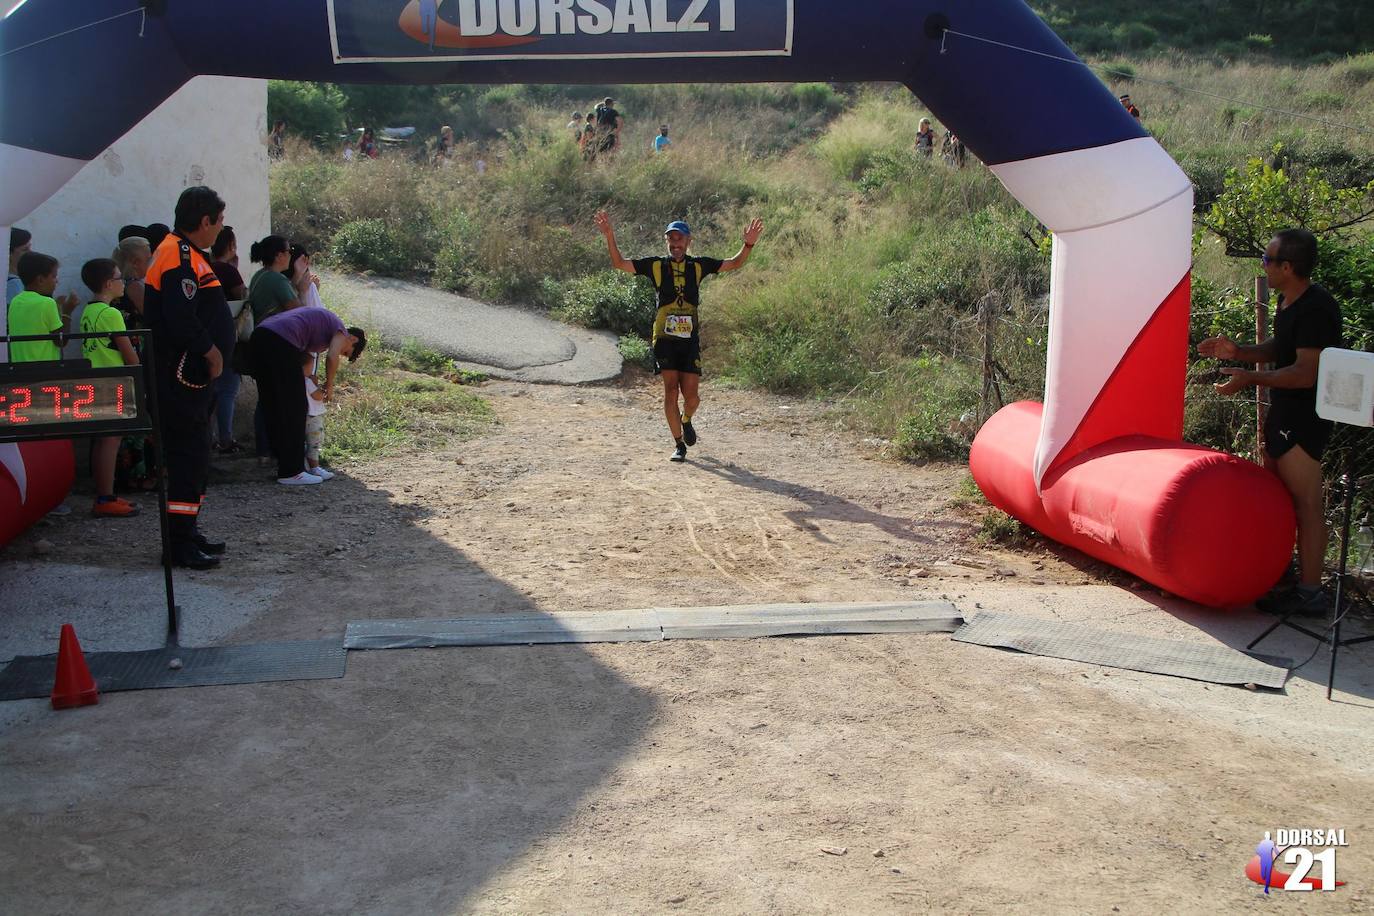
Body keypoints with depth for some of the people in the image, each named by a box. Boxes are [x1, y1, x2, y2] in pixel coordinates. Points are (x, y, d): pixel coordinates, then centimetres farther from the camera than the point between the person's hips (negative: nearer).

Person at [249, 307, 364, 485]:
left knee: (273, 406, 18)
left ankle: (283, 461, 29)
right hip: (281, 343, -9)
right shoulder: (340, 330, 8)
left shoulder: (322, 318, 33)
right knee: (294, 409, 1)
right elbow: (332, 357, -10)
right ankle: (291, 472, 4)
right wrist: (329, 385, 5)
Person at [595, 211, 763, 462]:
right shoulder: (656, 265, 3)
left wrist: (748, 245, -3)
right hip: (665, 338, -1)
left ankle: (686, 420, 34)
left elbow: (734, 264, 13)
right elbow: (619, 263, 2)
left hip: (690, 339, 1)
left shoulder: (698, 266, 7)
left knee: (691, 396, -2)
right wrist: (609, 236, -11)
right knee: (671, 391, -5)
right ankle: (679, 445, 7)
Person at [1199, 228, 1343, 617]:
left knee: (1305, 503, -7)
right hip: (1284, 412, 11)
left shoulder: (1316, 309, -21)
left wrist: (1251, 377, -22)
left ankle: (1310, 593, -2)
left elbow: (1305, 373, -25)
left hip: (1304, 417, -11)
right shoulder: (1288, 302, 10)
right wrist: (1238, 351, 9)